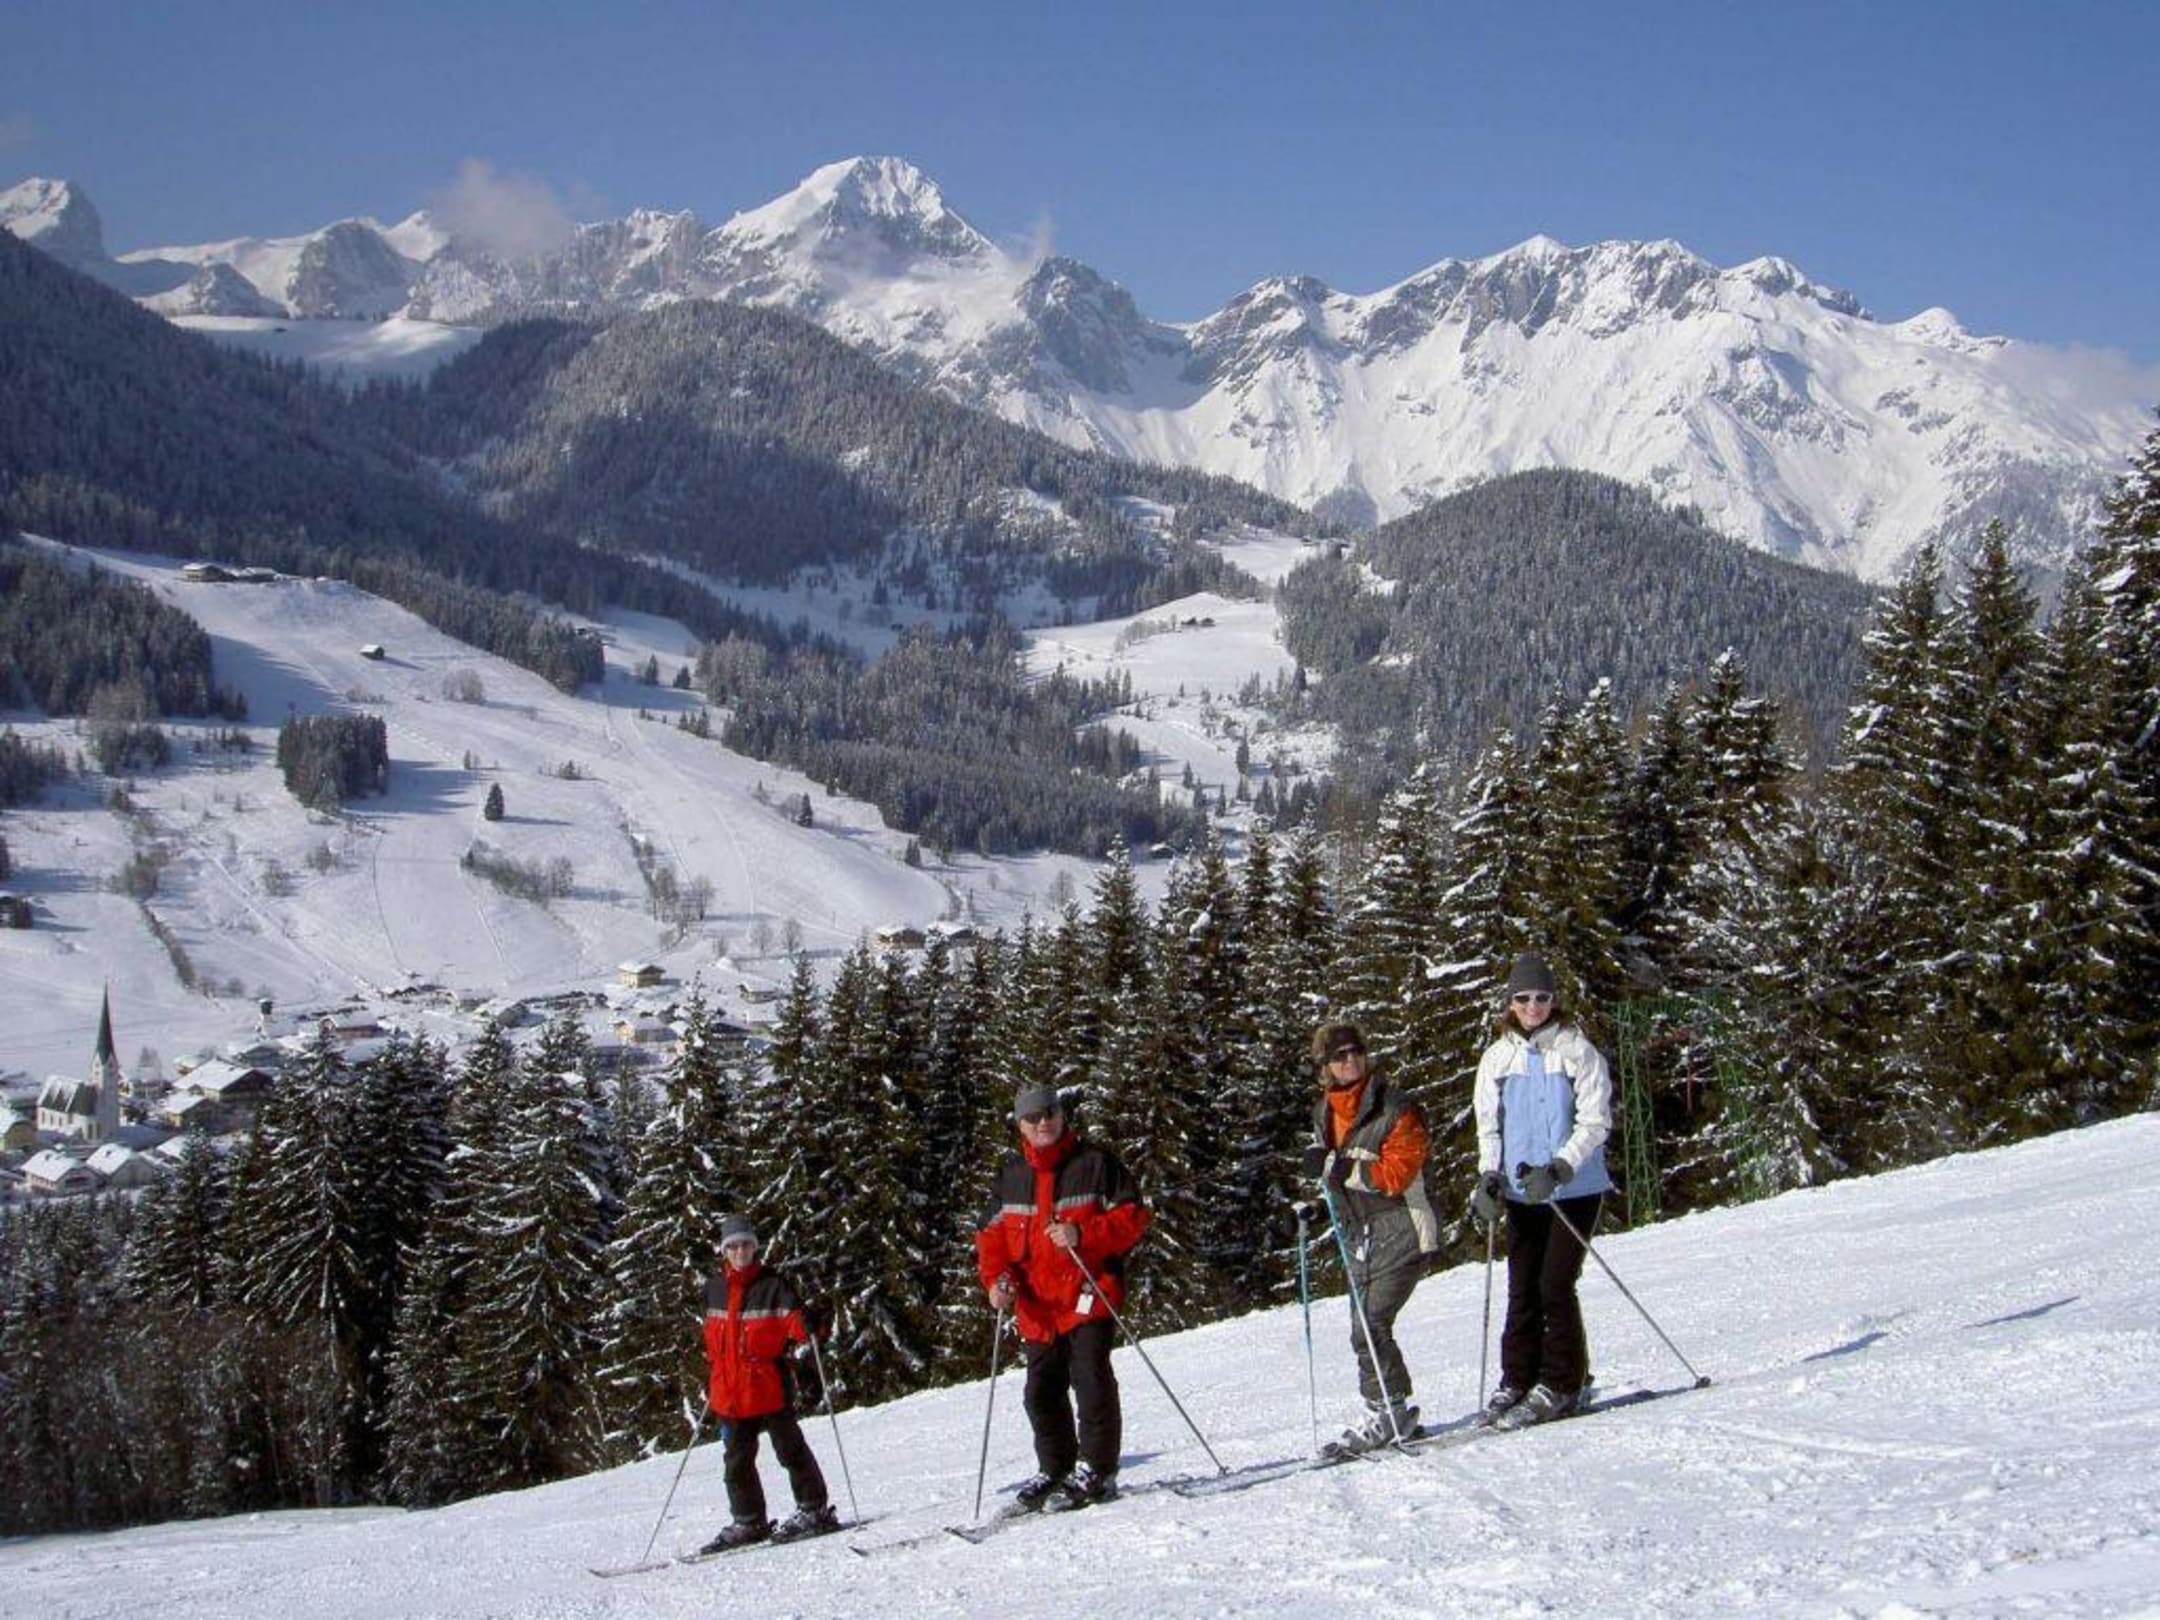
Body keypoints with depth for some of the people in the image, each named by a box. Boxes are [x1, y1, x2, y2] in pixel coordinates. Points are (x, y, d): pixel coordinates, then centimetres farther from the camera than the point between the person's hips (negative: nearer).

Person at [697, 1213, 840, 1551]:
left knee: (790, 1450, 1)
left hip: (770, 1387, -5)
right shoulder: (714, 1289, 9)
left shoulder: (773, 1286, -5)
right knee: (736, 1460, 9)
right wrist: (713, 1378, 22)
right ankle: (748, 1522, 19)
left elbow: (796, 1325, -7)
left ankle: (814, 1510, 10)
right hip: (731, 1392, 5)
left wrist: (803, 1364, -18)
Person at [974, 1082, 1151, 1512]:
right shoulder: (1012, 1175, 13)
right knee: (1041, 1391, 7)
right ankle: (1055, 1469, 20)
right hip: (1038, 1303, 5)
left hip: (1088, 1293, -5)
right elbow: (994, 1235, 18)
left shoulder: (1095, 1162, -1)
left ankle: (1095, 1471, -5)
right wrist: (996, 1278, 0)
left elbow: (1132, 1217, -4)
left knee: (1090, 1378, -12)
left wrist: (1082, 1235, -18)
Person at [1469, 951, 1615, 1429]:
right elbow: (1488, 1123, 10)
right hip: (1521, 1191, 4)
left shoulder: (1577, 1051, -5)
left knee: (1555, 1286, -8)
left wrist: (1559, 1168, -20)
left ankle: (1561, 1384, 2)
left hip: (1574, 1189, -4)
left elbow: (1595, 1121, -8)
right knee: (1522, 1290, 5)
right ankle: (1517, 1381, 13)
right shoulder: (1498, 1057, 7)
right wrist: (1490, 1176, -6)